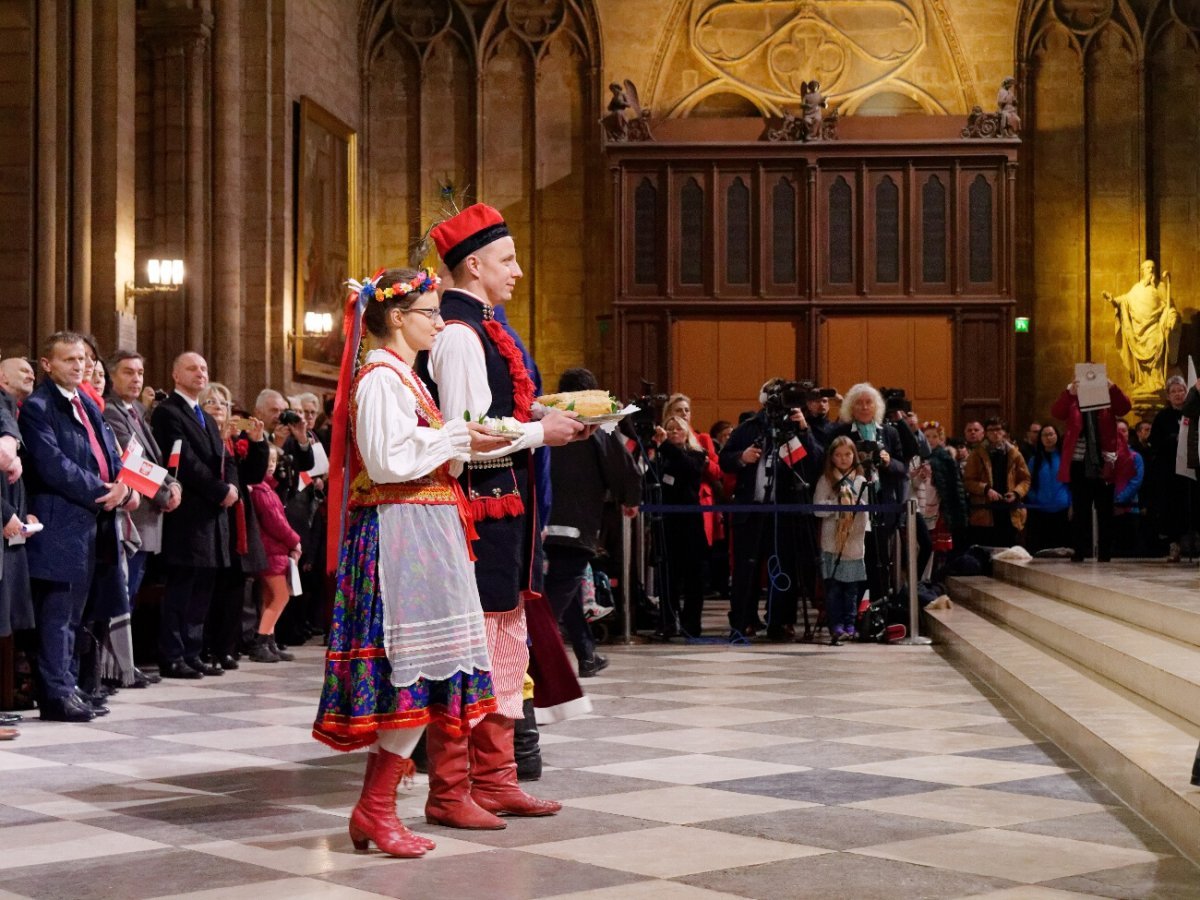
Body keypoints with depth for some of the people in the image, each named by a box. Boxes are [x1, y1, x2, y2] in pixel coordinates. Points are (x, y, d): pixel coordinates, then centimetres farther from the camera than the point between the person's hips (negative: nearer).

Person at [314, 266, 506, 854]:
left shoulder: (402, 376, 19)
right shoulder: (381, 376, -12)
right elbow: (387, 459, -21)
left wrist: (468, 443, 11)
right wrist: (455, 436, -12)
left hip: (428, 532, 10)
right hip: (402, 533, -10)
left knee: (443, 666, 13)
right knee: (415, 671, -12)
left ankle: (448, 793, 22)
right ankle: (374, 808, -8)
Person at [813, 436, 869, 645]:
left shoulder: (861, 481, 11)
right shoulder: (826, 480, 4)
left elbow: (866, 508, 12)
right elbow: (818, 508, -6)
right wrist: (839, 503, -14)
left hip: (855, 542, 2)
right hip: (832, 542, -2)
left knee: (852, 588, 4)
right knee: (833, 587, -4)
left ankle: (849, 625, 12)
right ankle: (836, 627, -3)